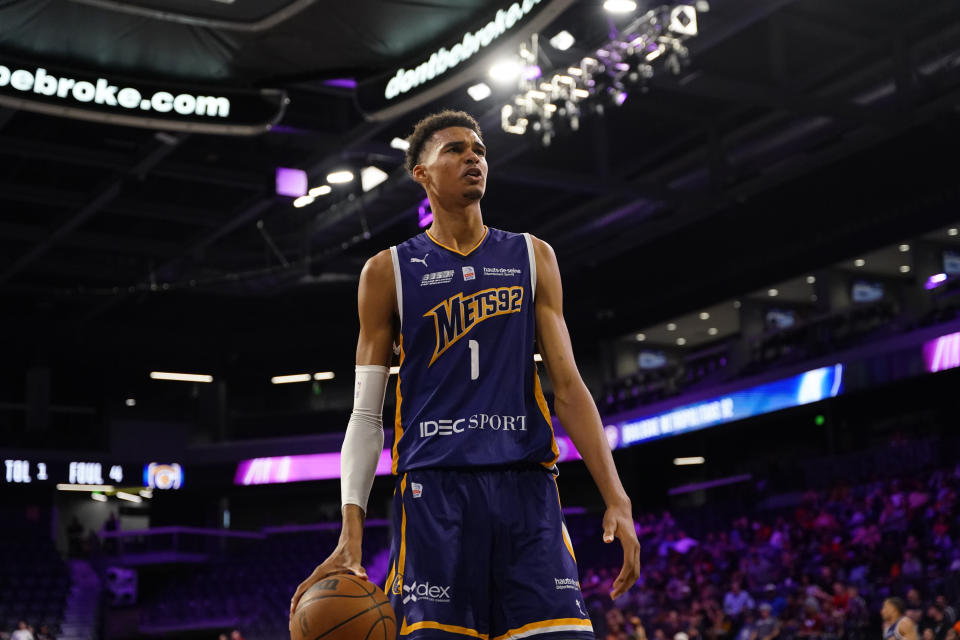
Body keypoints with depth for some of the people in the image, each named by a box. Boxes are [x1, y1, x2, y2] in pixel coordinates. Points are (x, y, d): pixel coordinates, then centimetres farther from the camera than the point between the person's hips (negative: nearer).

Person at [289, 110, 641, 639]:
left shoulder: (532, 258, 15)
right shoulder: (389, 271, 9)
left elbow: (568, 386, 11)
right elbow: (365, 416, 7)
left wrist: (617, 500, -1)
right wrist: (350, 537, -6)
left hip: (527, 485, 2)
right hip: (432, 490, -2)